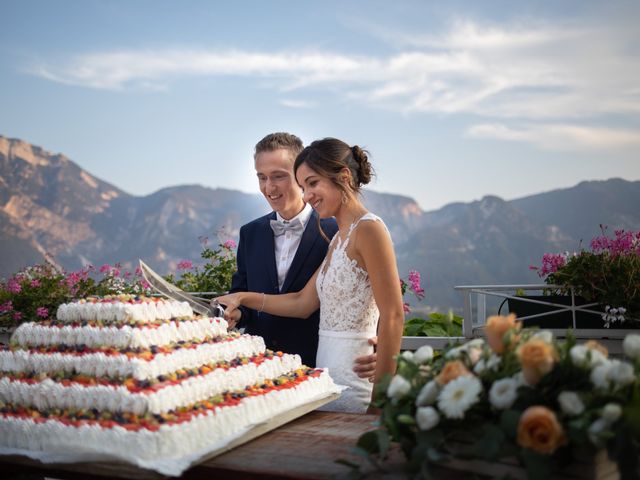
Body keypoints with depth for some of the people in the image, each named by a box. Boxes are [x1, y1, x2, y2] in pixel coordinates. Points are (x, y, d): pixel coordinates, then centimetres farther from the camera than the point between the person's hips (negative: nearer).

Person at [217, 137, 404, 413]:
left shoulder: (369, 229, -12)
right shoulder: (339, 238, 16)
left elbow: (393, 317, -16)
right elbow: (303, 303, 15)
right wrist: (242, 298, 9)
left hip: (351, 381, -8)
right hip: (327, 375, 8)